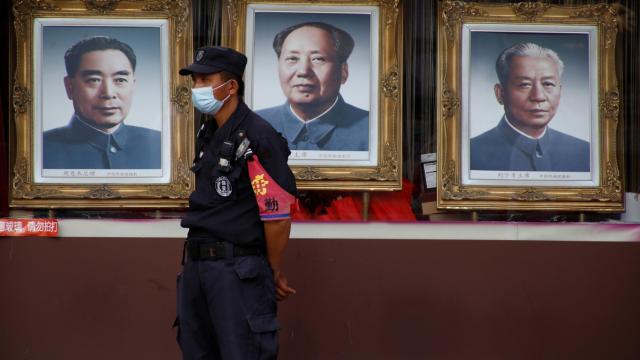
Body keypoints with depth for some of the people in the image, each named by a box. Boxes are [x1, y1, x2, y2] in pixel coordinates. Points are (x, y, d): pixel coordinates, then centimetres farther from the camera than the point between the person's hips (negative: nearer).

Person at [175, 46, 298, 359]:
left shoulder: (258, 138, -14)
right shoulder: (207, 135, 12)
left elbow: (278, 215, -15)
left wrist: (274, 272, -5)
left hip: (238, 269, -8)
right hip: (196, 264, 8)